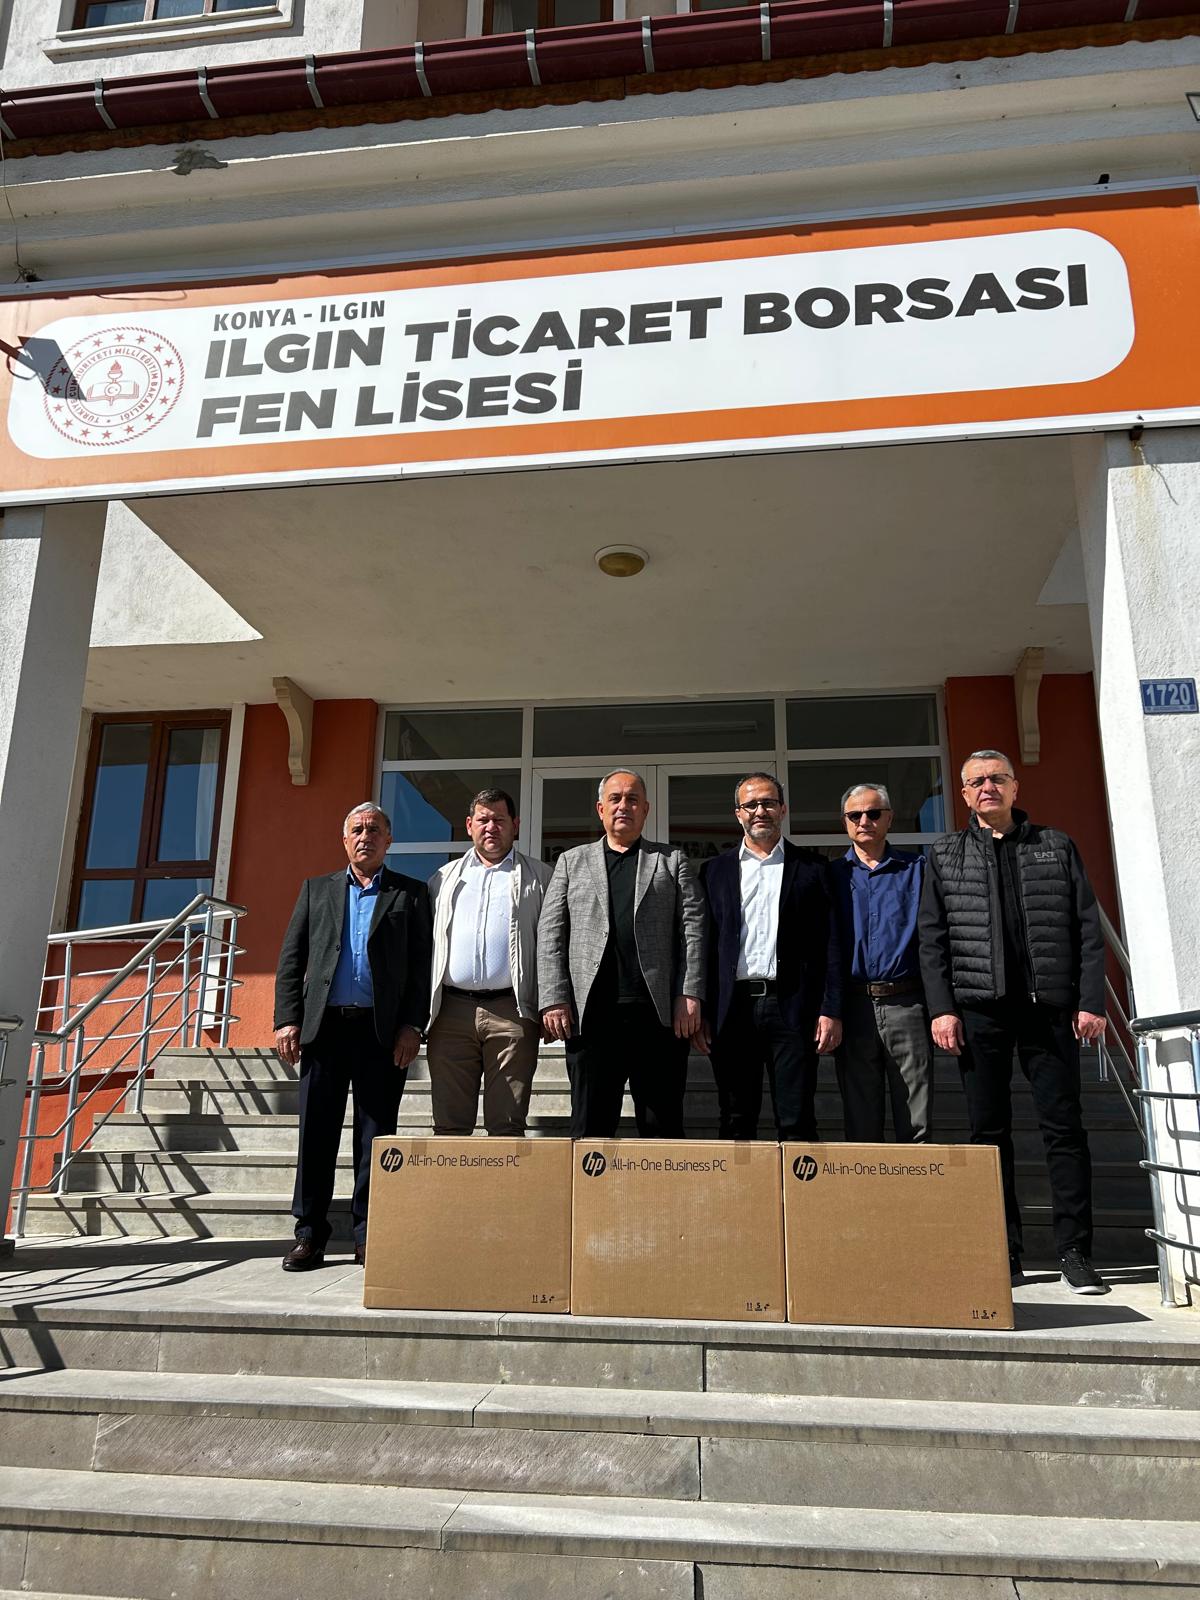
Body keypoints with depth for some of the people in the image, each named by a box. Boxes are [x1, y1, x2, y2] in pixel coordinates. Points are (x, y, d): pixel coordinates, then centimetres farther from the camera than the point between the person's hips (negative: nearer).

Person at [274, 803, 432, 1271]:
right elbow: (291, 959, 11)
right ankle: (309, 1234, 13)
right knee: (316, 1132, 4)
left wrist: (412, 1025, -7)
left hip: (382, 1029, -1)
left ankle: (368, 1237, 12)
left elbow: (421, 964, 3)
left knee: (376, 1136, 3)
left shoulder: (410, 893, 9)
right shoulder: (316, 889, 15)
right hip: (324, 1024, 2)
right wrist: (287, 1019, 0)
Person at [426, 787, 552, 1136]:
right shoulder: (446, 878, 18)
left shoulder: (538, 878, 11)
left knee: (508, 1126, 0)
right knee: (449, 1125, 4)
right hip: (451, 1011, 2)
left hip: (511, 1012, -2)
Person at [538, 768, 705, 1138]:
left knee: (663, 1127, 4)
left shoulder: (672, 860, 15)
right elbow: (550, 935, 9)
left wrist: (690, 995, -6)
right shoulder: (572, 861, 16)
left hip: (660, 1012, 0)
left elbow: (693, 927, 5)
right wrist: (554, 1000, -3)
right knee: (591, 1126, 4)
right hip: (591, 1013, 1)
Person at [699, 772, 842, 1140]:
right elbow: (704, 945, 9)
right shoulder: (715, 871, 12)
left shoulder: (811, 868, 8)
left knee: (797, 1124, -1)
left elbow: (830, 944, 3)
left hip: (792, 1009, -2)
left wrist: (831, 1011, -5)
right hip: (733, 1010, 2)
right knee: (736, 1124, 7)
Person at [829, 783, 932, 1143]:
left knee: (916, 1125, 2)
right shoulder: (833, 875, 10)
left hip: (906, 1003, -1)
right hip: (854, 1006, 1)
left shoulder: (916, 869, 9)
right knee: (861, 1124, 8)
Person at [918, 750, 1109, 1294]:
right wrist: (942, 1008, -5)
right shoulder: (944, 857, 10)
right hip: (979, 1011, 0)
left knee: (1064, 1126, 0)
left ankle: (1074, 1251, 8)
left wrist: (1091, 1001, -3)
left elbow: (1087, 928, 6)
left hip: (1049, 1006, 0)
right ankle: (1004, 1252, 12)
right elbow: (932, 939, 5)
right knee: (989, 1131, 4)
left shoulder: (1056, 847, 11)